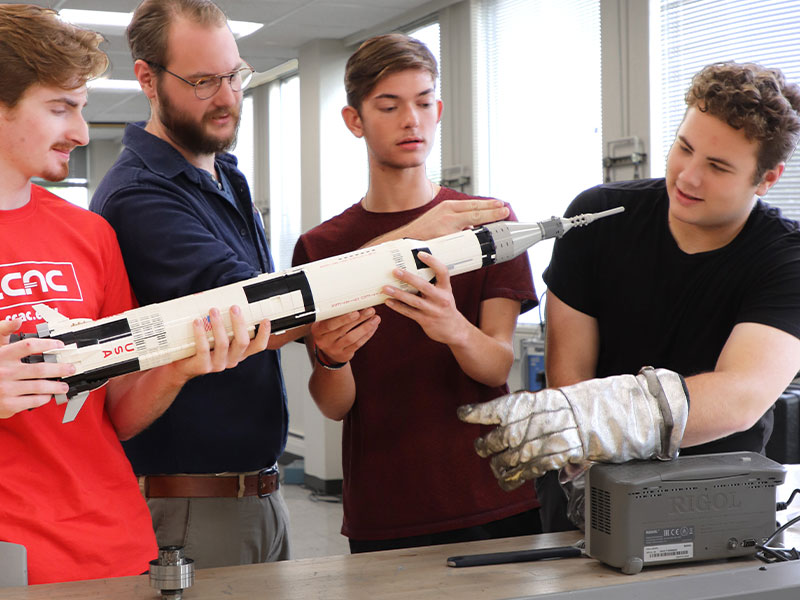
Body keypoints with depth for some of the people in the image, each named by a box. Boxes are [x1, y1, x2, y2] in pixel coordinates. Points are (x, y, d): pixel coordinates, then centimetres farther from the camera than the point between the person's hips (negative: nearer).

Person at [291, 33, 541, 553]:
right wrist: (332, 359, -25)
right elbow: (335, 406, -2)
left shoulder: (489, 221, 3)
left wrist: (455, 329, -30)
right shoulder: (320, 247, 3)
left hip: (495, 505, 1)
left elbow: (498, 366, -8)